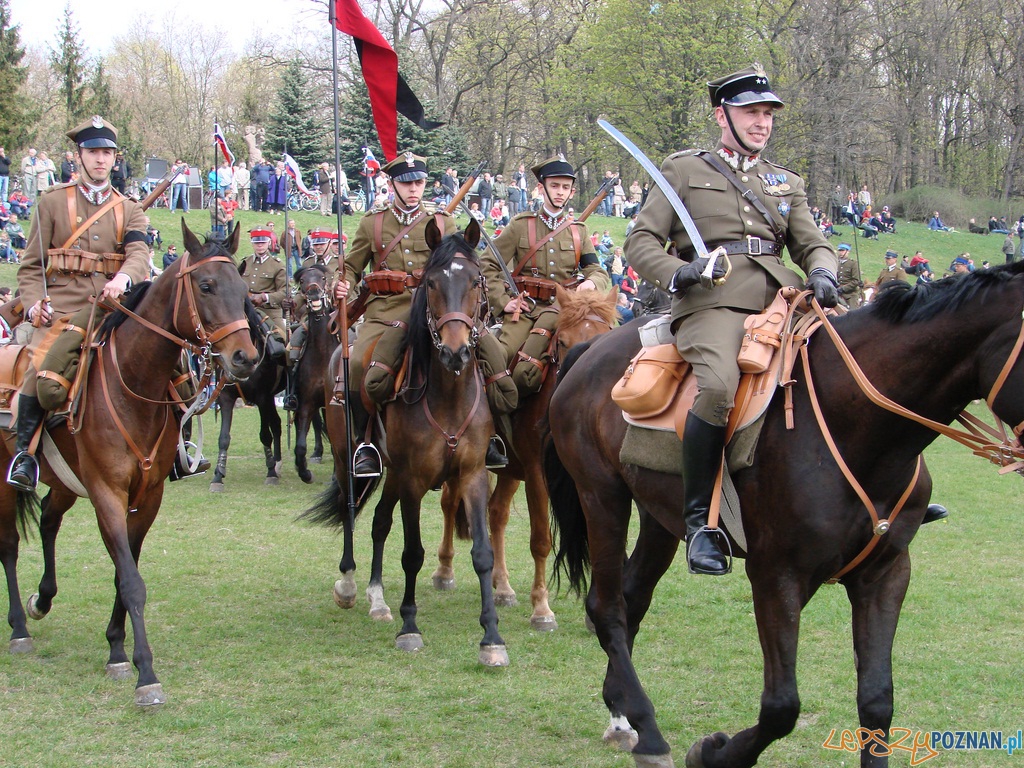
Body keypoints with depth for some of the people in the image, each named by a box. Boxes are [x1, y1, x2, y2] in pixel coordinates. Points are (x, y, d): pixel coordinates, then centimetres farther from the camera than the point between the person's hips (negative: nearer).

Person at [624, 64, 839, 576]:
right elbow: (641, 242, 10)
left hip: (779, 302, 5)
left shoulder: (787, 184, 27)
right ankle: (698, 518, -21)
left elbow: (812, 244, 18)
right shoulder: (685, 171, 15)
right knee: (719, 386, -34)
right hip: (712, 303, -5)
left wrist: (821, 273, -7)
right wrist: (676, 274, -11)